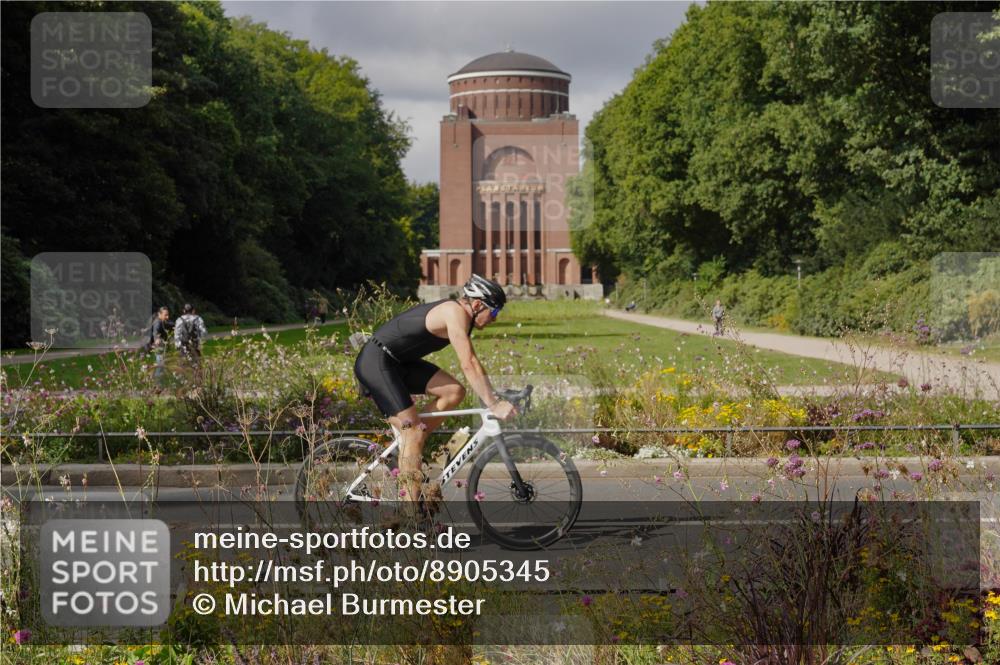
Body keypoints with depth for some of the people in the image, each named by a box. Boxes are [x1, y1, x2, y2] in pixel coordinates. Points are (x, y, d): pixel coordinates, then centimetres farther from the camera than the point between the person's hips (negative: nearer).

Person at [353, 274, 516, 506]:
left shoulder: (459, 314, 9)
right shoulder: (455, 313, -20)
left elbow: (471, 363, 14)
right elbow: (468, 365, -26)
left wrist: (495, 397, 8)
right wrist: (493, 405, -24)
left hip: (398, 361, 10)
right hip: (375, 362, -9)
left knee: (455, 392, -1)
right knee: (413, 430, -13)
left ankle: (409, 448, 7)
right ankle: (411, 502, -10)